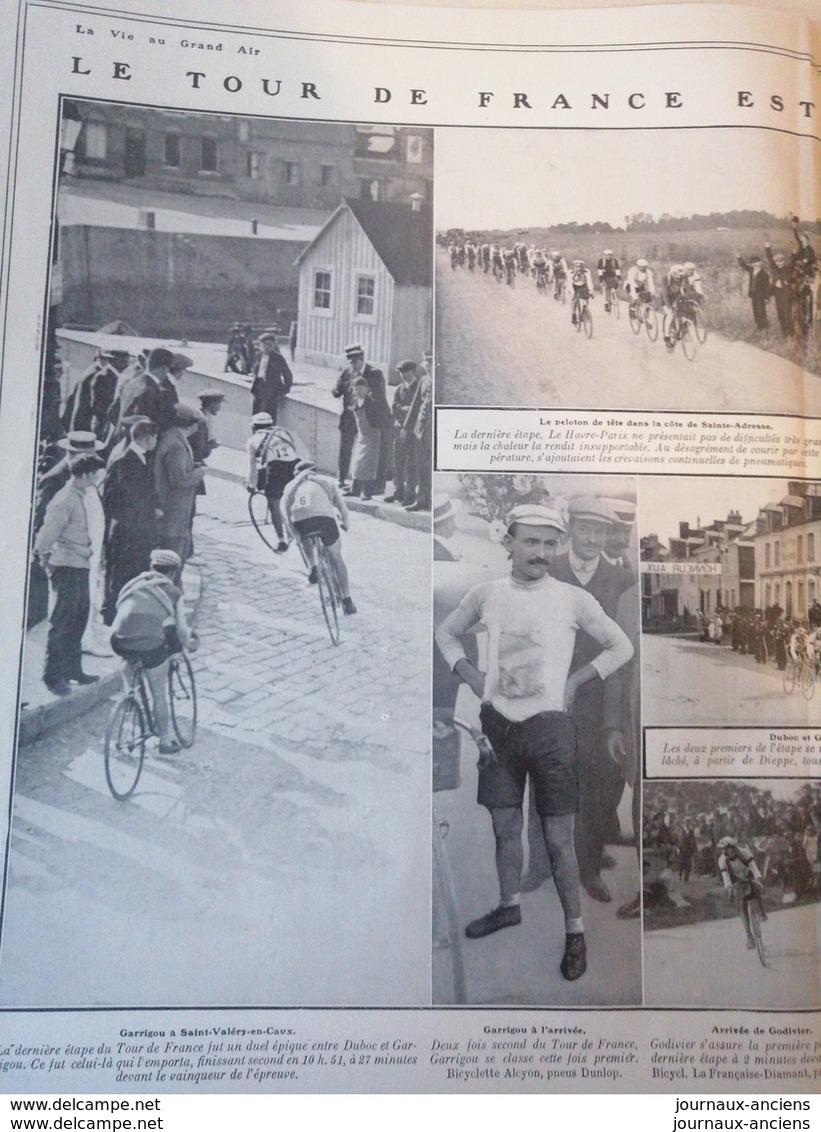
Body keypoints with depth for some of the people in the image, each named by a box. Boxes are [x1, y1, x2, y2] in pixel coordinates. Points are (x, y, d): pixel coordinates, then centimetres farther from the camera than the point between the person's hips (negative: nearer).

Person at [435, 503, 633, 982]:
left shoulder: (573, 599, -6)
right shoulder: (487, 593, 1)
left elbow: (622, 647, 4)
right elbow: (447, 633, 17)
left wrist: (576, 681, -3)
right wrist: (470, 675, 4)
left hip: (550, 726, -3)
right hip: (498, 724, 3)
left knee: (558, 835, 0)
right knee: (505, 825, 16)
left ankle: (575, 931, 13)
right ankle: (509, 906, 36)